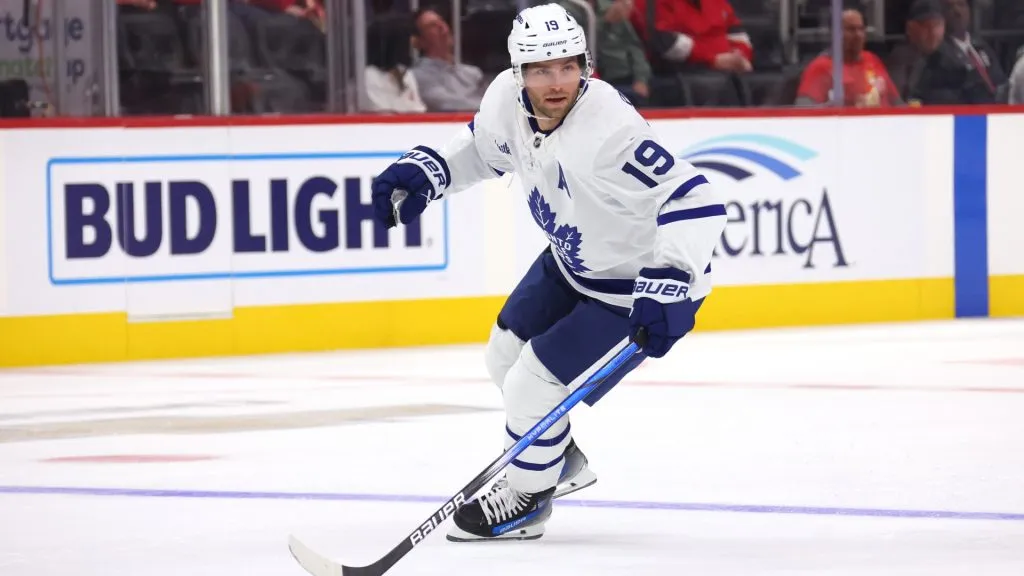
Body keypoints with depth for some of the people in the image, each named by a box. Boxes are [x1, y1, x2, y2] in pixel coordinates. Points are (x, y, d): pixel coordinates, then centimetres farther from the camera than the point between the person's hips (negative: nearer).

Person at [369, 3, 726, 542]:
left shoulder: (609, 130, -38)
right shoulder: (507, 99, -15)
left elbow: (695, 201, -40)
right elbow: (480, 147, 9)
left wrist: (668, 284, -48)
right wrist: (424, 169, -7)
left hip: (637, 285, -8)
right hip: (571, 261, 9)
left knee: (533, 386, -8)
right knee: (505, 354, 20)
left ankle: (525, 499, 20)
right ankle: (562, 462, 45)